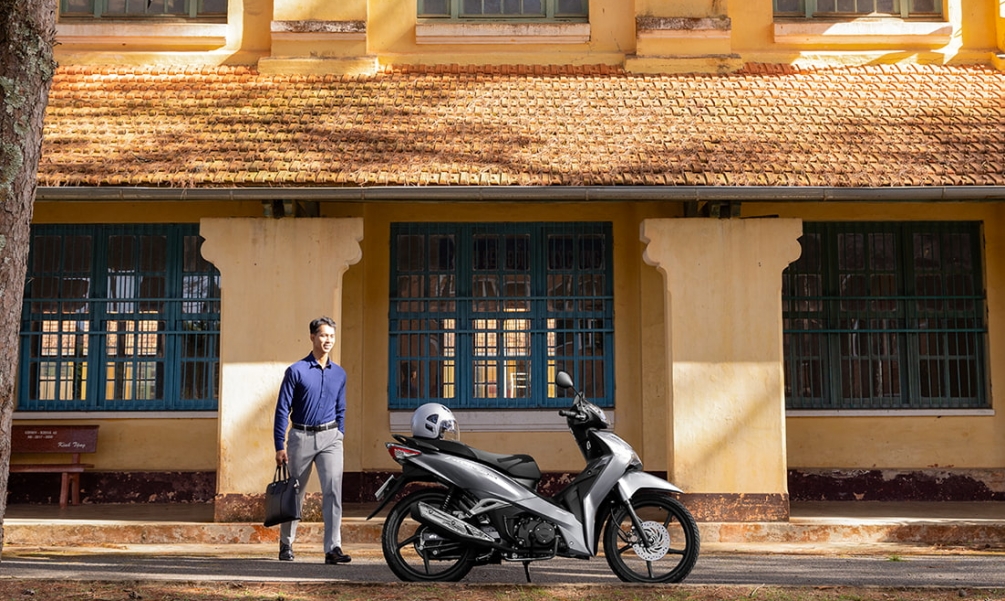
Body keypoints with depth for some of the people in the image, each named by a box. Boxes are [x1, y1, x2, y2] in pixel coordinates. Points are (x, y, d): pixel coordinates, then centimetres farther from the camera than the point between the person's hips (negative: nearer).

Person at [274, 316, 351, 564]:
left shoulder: (339, 373, 9)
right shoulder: (296, 371, -3)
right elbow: (282, 409, -4)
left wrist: (340, 434, 10)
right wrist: (280, 446, -8)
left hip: (330, 437, 2)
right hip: (301, 437, -2)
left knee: (333, 489, -14)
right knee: (294, 493, 9)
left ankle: (333, 548, -16)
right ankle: (286, 544, 27)